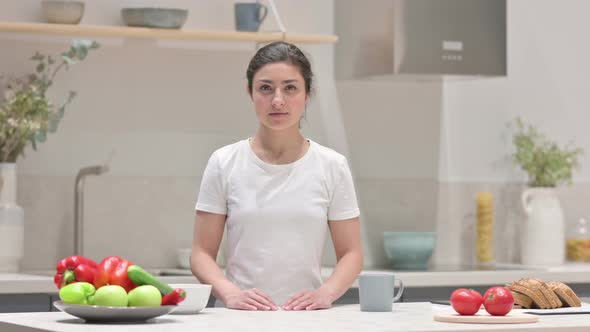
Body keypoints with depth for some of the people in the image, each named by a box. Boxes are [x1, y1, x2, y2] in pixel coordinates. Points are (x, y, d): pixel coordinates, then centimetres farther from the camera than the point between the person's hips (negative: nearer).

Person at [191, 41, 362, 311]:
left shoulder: (332, 166, 7)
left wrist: (326, 293, -12)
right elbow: (202, 253, 5)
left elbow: (351, 253, 8)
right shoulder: (224, 163, 6)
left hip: (306, 317, 0)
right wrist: (230, 293, -15)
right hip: (240, 318, 0)